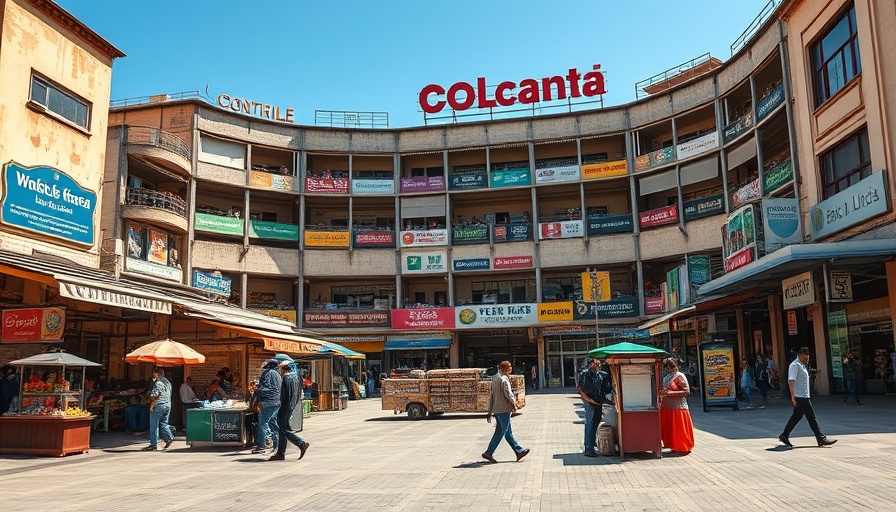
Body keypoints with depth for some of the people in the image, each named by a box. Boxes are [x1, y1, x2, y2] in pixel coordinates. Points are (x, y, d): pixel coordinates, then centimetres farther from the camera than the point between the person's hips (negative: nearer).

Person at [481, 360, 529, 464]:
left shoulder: (495, 378, 13)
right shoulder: (504, 379, -15)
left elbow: (492, 396, 15)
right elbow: (508, 394, -21)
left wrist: (490, 412, 18)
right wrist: (514, 403, -3)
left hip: (496, 409, 10)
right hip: (504, 409, -9)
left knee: (508, 432, 13)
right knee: (501, 432, -2)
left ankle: (519, 451, 20)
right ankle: (488, 453, 0)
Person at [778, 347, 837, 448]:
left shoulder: (802, 365, 18)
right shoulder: (795, 365, -14)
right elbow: (791, 380, -21)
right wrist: (793, 395, -25)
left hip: (803, 396, 10)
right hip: (800, 397, -10)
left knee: (796, 416, 9)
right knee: (811, 416, -4)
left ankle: (784, 436, 13)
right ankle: (821, 439, 2)